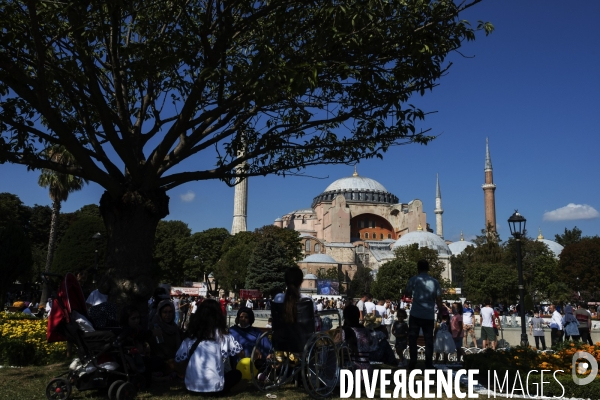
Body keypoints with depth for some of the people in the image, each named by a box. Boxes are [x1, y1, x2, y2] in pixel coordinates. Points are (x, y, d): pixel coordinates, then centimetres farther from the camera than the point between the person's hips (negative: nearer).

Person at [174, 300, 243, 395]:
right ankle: (219, 390, 6)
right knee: (236, 373, 23)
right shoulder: (223, 335, -2)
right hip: (214, 388, -5)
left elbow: (178, 365, 7)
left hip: (192, 387, 5)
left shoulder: (190, 338, 5)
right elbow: (241, 354, 8)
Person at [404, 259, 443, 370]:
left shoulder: (414, 280, -3)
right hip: (429, 316, 2)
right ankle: (428, 363, 6)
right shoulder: (435, 282, 2)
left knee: (413, 338, 6)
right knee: (429, 340, 8)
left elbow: (407, 294, 6)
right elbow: (438, 299, 1)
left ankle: (413, 362, 2)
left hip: (416, 315, -2)